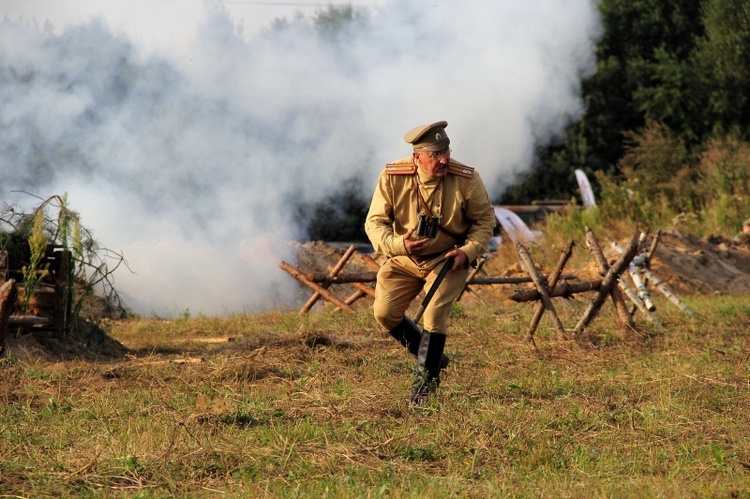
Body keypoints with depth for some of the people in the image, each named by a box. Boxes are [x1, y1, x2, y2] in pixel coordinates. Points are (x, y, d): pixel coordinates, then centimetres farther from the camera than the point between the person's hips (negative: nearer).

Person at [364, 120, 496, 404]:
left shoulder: (466, 180, -19)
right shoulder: (392, 178, -19)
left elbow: (485, 218, -5)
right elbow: (375, 222, -13)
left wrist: (468, 251, -21)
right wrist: (398, 244, -33)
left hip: (448, 260, -2)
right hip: (403, 259, 2)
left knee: (434, 313, -19)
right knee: (384, 313, -4)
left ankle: (427, 378, -2)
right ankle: (433, 356, 19)